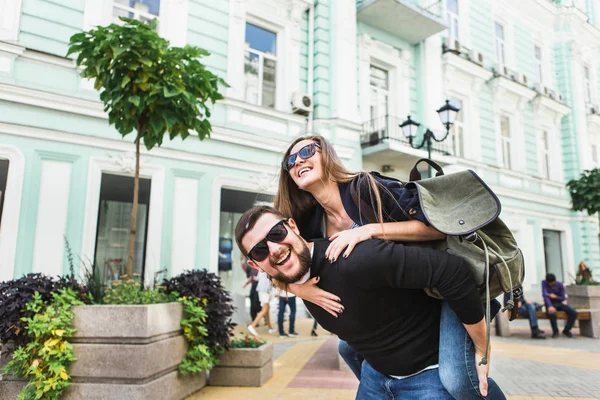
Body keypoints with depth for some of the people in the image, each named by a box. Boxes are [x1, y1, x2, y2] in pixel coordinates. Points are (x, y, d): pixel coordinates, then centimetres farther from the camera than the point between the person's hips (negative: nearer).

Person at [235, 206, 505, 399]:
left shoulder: (353, 260, -35)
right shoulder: (298, 280, -7)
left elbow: (452, 270, -35)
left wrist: (481, 352, -23)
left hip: (428, 373, -7)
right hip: (374, 373, 7)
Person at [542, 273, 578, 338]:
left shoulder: (560, 285, -5)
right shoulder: (544, 283, -13)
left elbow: (563, 298, 1)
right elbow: (545, 295, -25)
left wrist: (556, 297, -22)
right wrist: (550, 306, -39)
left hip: (559, 303, 3)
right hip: (550, 304, -3)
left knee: (574, 313, -20)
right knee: (552, 313, -38)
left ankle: (566, 330, 2)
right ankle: (555, 331, -11)